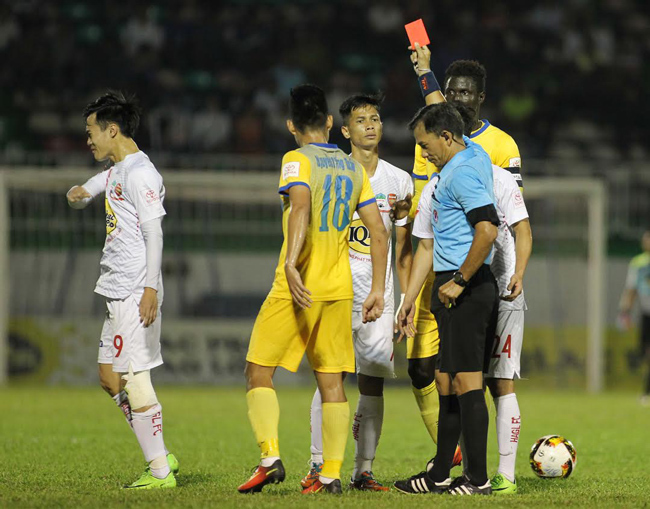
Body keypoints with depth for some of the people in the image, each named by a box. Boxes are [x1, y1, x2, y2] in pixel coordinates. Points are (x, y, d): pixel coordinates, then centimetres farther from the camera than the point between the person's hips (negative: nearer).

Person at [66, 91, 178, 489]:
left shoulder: (140, 173, -13)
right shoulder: (116, 170, 18)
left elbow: (154, 232, -20)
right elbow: (82, 198, 33)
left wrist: (150, 289, -27)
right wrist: (79, 194, 7)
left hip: (135, 294, -11)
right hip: (119, 293, 11)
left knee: (134, 380, -9)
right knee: (110, 377, 13)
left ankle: (160, 471, -5)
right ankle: (161, 457, 15)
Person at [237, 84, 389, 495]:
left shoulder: (297, 160, -6)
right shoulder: (354, 167, 11)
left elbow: (301, 205, -27)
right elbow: (379, 233, 9)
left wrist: (291, 262, -36)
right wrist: (378, 290, 12)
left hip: (296, 287, -5)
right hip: (339, 290, 5)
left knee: (259, 371, 4)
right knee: (331, 380, 8)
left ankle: (271, 457, -10)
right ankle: (332, 473, 4)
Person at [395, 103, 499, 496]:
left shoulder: (464, 173, -16)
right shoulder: (471, 152, 16)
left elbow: (488, 229, -28)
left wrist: (459, 281, -21)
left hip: (466, 290, -11)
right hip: (454, 288, 11)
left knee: (466, 381, -9)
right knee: (447, 380, 14)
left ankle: (478, 479, -8)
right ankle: (440, 476, 20)